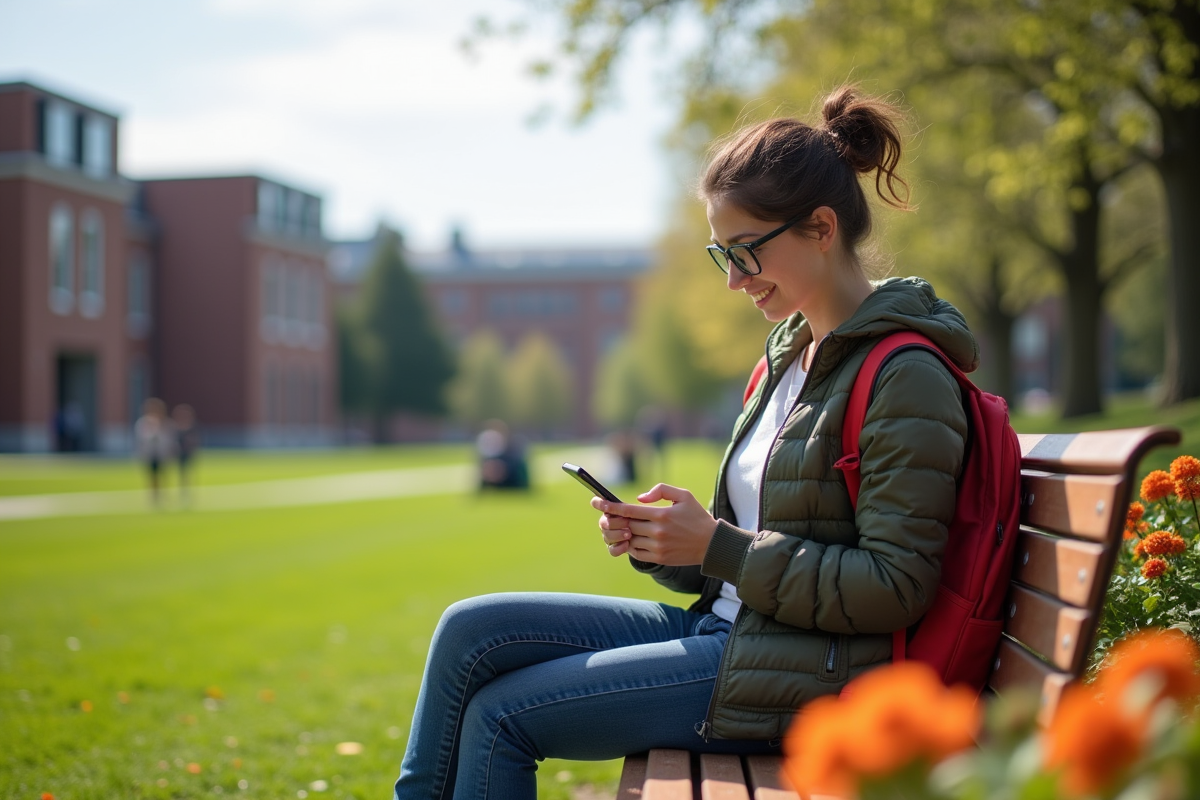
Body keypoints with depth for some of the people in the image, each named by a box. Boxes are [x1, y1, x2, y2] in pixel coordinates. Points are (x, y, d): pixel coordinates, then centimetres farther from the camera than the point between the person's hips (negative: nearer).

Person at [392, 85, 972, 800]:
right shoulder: (789, 357, 14)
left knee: (500, 714, -10)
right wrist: (657, 542, -1)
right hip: (721, 630, 9)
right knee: (472, 630, -2)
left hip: (806, 676, -9)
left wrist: (717, 547, -19)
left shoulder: (906, 376, -14)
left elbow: (895, 587, -19)